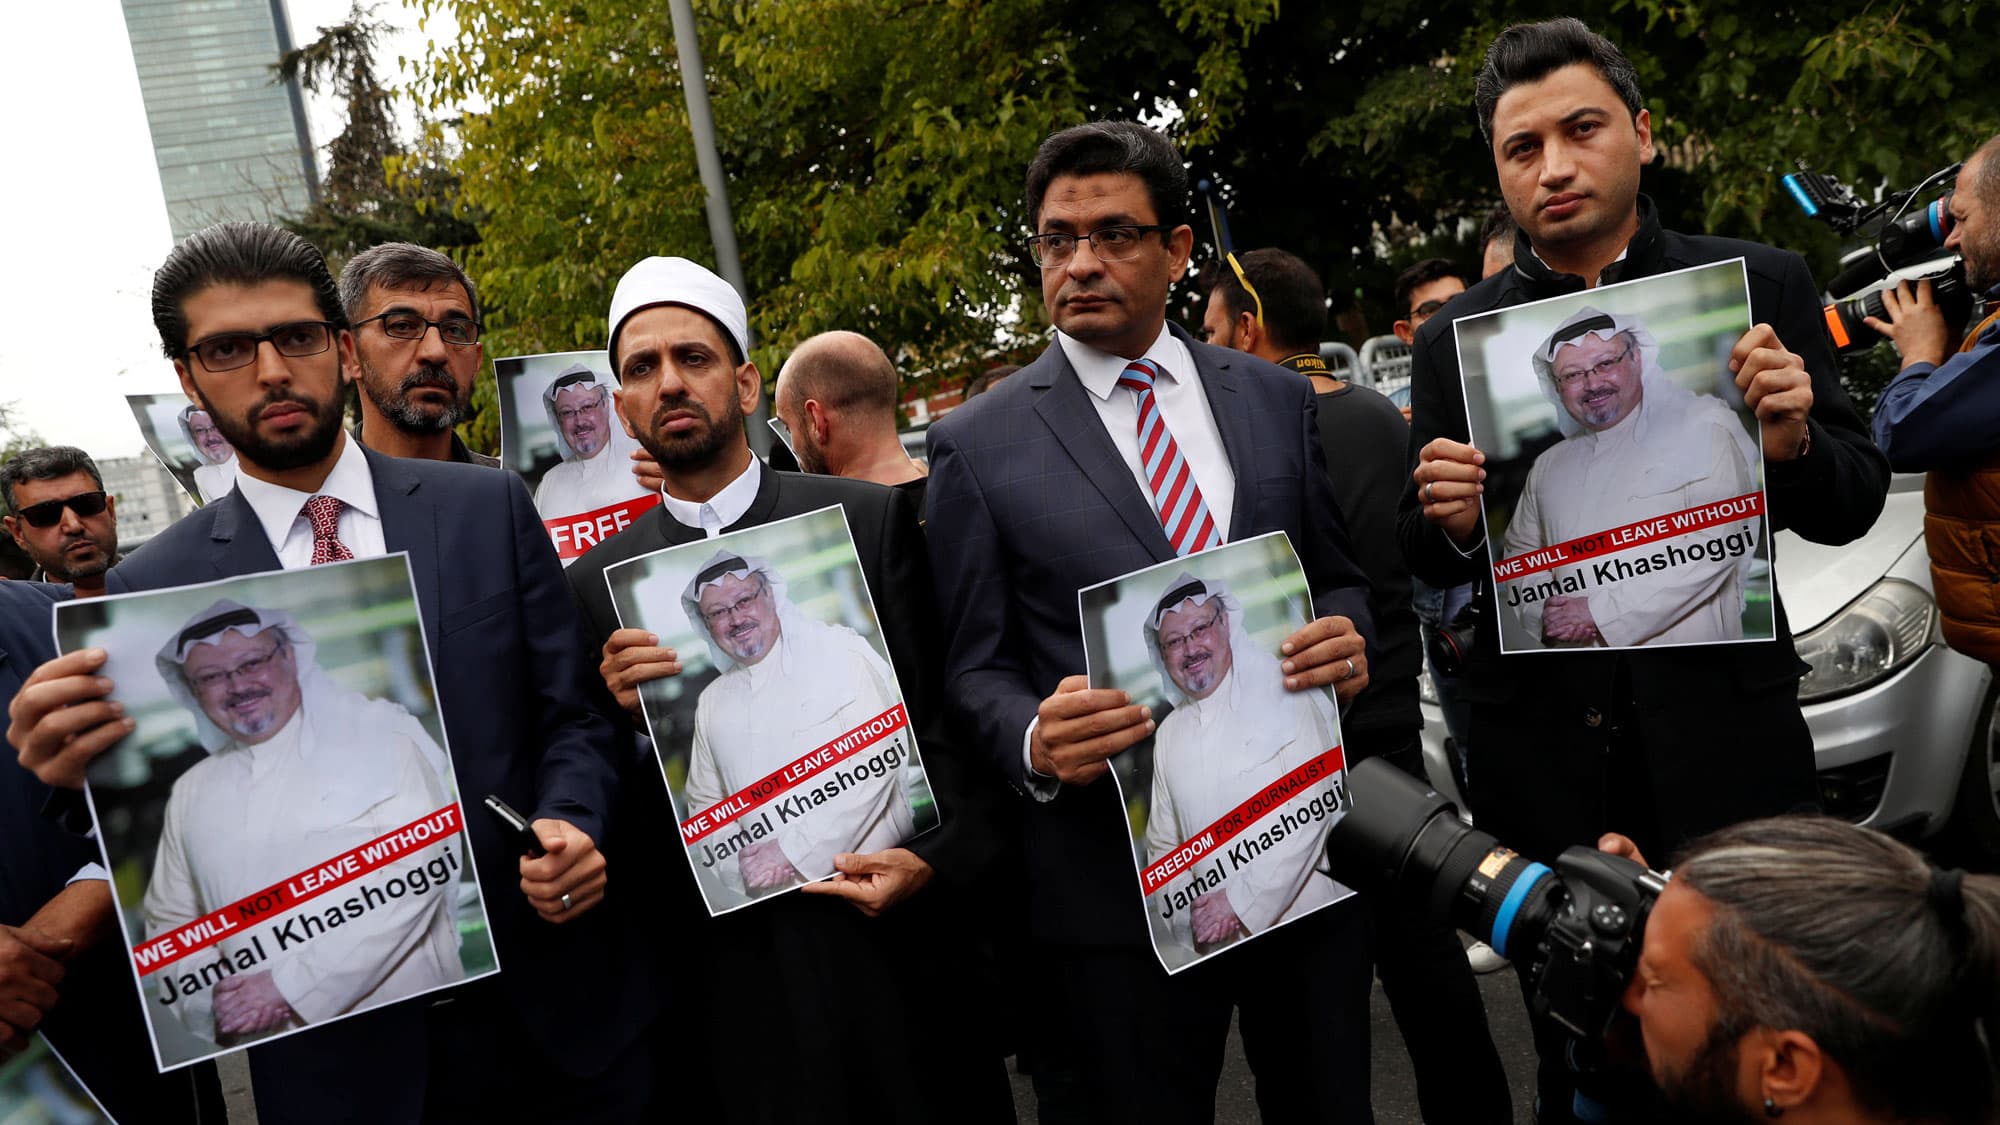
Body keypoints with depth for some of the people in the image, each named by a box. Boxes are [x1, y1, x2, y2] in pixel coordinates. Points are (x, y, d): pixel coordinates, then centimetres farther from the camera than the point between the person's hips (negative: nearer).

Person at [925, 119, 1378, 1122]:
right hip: (1113, 880, -3)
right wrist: (1036, 744, -23)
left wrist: (1348, 639, -10)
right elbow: (973, 665, -2)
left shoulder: (1277, 399, 6)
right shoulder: (976, 445, -3)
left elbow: (1340, 579, 13)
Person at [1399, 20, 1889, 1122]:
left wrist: (1790, 444, -18)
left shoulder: (1761, 286, 0)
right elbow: (1426, 564, 6)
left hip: (1725, 742, 0)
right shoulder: (1451, 339, 2)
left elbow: (1850, 509, 3)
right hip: (1544, 764, 1)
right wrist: (1449, 523, -16)